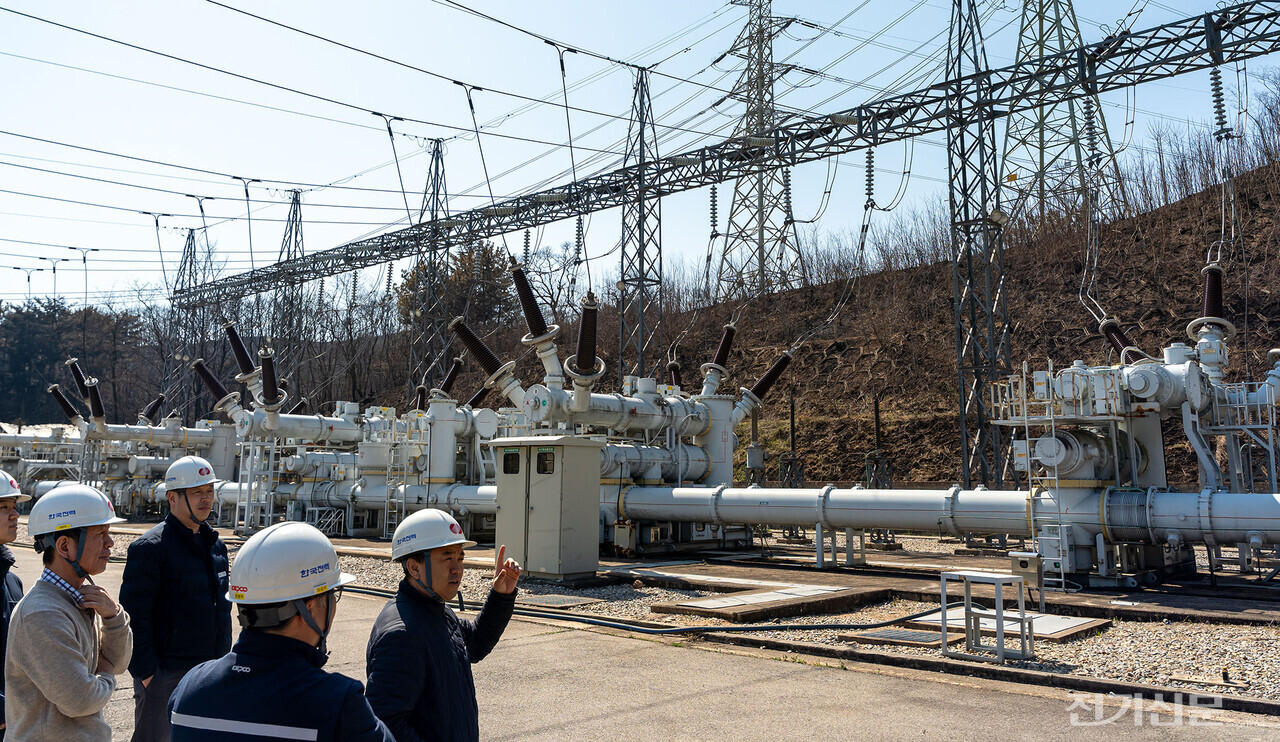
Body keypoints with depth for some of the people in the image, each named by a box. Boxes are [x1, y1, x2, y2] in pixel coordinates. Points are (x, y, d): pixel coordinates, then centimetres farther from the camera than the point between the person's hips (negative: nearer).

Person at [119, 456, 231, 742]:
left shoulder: (216, 545, 11)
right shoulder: (150, 547, -12)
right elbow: (135, 615, -15)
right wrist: (145, 672, -17)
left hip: (210, 672, 7)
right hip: (164, 674, -7)